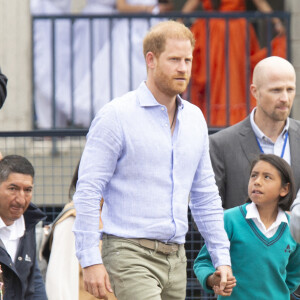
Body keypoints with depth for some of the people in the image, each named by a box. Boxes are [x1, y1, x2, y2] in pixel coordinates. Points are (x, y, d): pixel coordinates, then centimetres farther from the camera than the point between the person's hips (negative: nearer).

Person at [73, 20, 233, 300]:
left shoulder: (194, 118, 14)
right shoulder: (116, 116, -6)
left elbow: (205, 195, 21)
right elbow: (87, 191, -9)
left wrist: (222, 256, 14)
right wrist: (91, 260, -15)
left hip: (175, 257, 7)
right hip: (129, 253, -7)